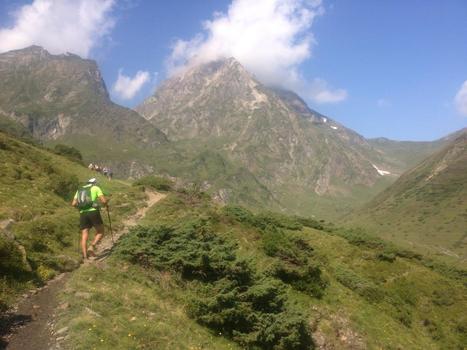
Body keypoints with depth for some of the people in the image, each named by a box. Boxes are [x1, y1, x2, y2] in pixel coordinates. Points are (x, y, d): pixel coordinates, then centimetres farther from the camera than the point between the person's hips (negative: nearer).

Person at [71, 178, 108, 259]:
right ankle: (91, 247, -12)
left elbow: (73, 204, 10)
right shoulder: (96, 188, 10)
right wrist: (106, 204, 20)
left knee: (84, 236, 3)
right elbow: (104, 200, -3)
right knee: (100, 232, 10)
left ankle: (85, 256, -11)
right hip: (93, 212, -4)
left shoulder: (79, 190, 22)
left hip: (83, 214, 4)